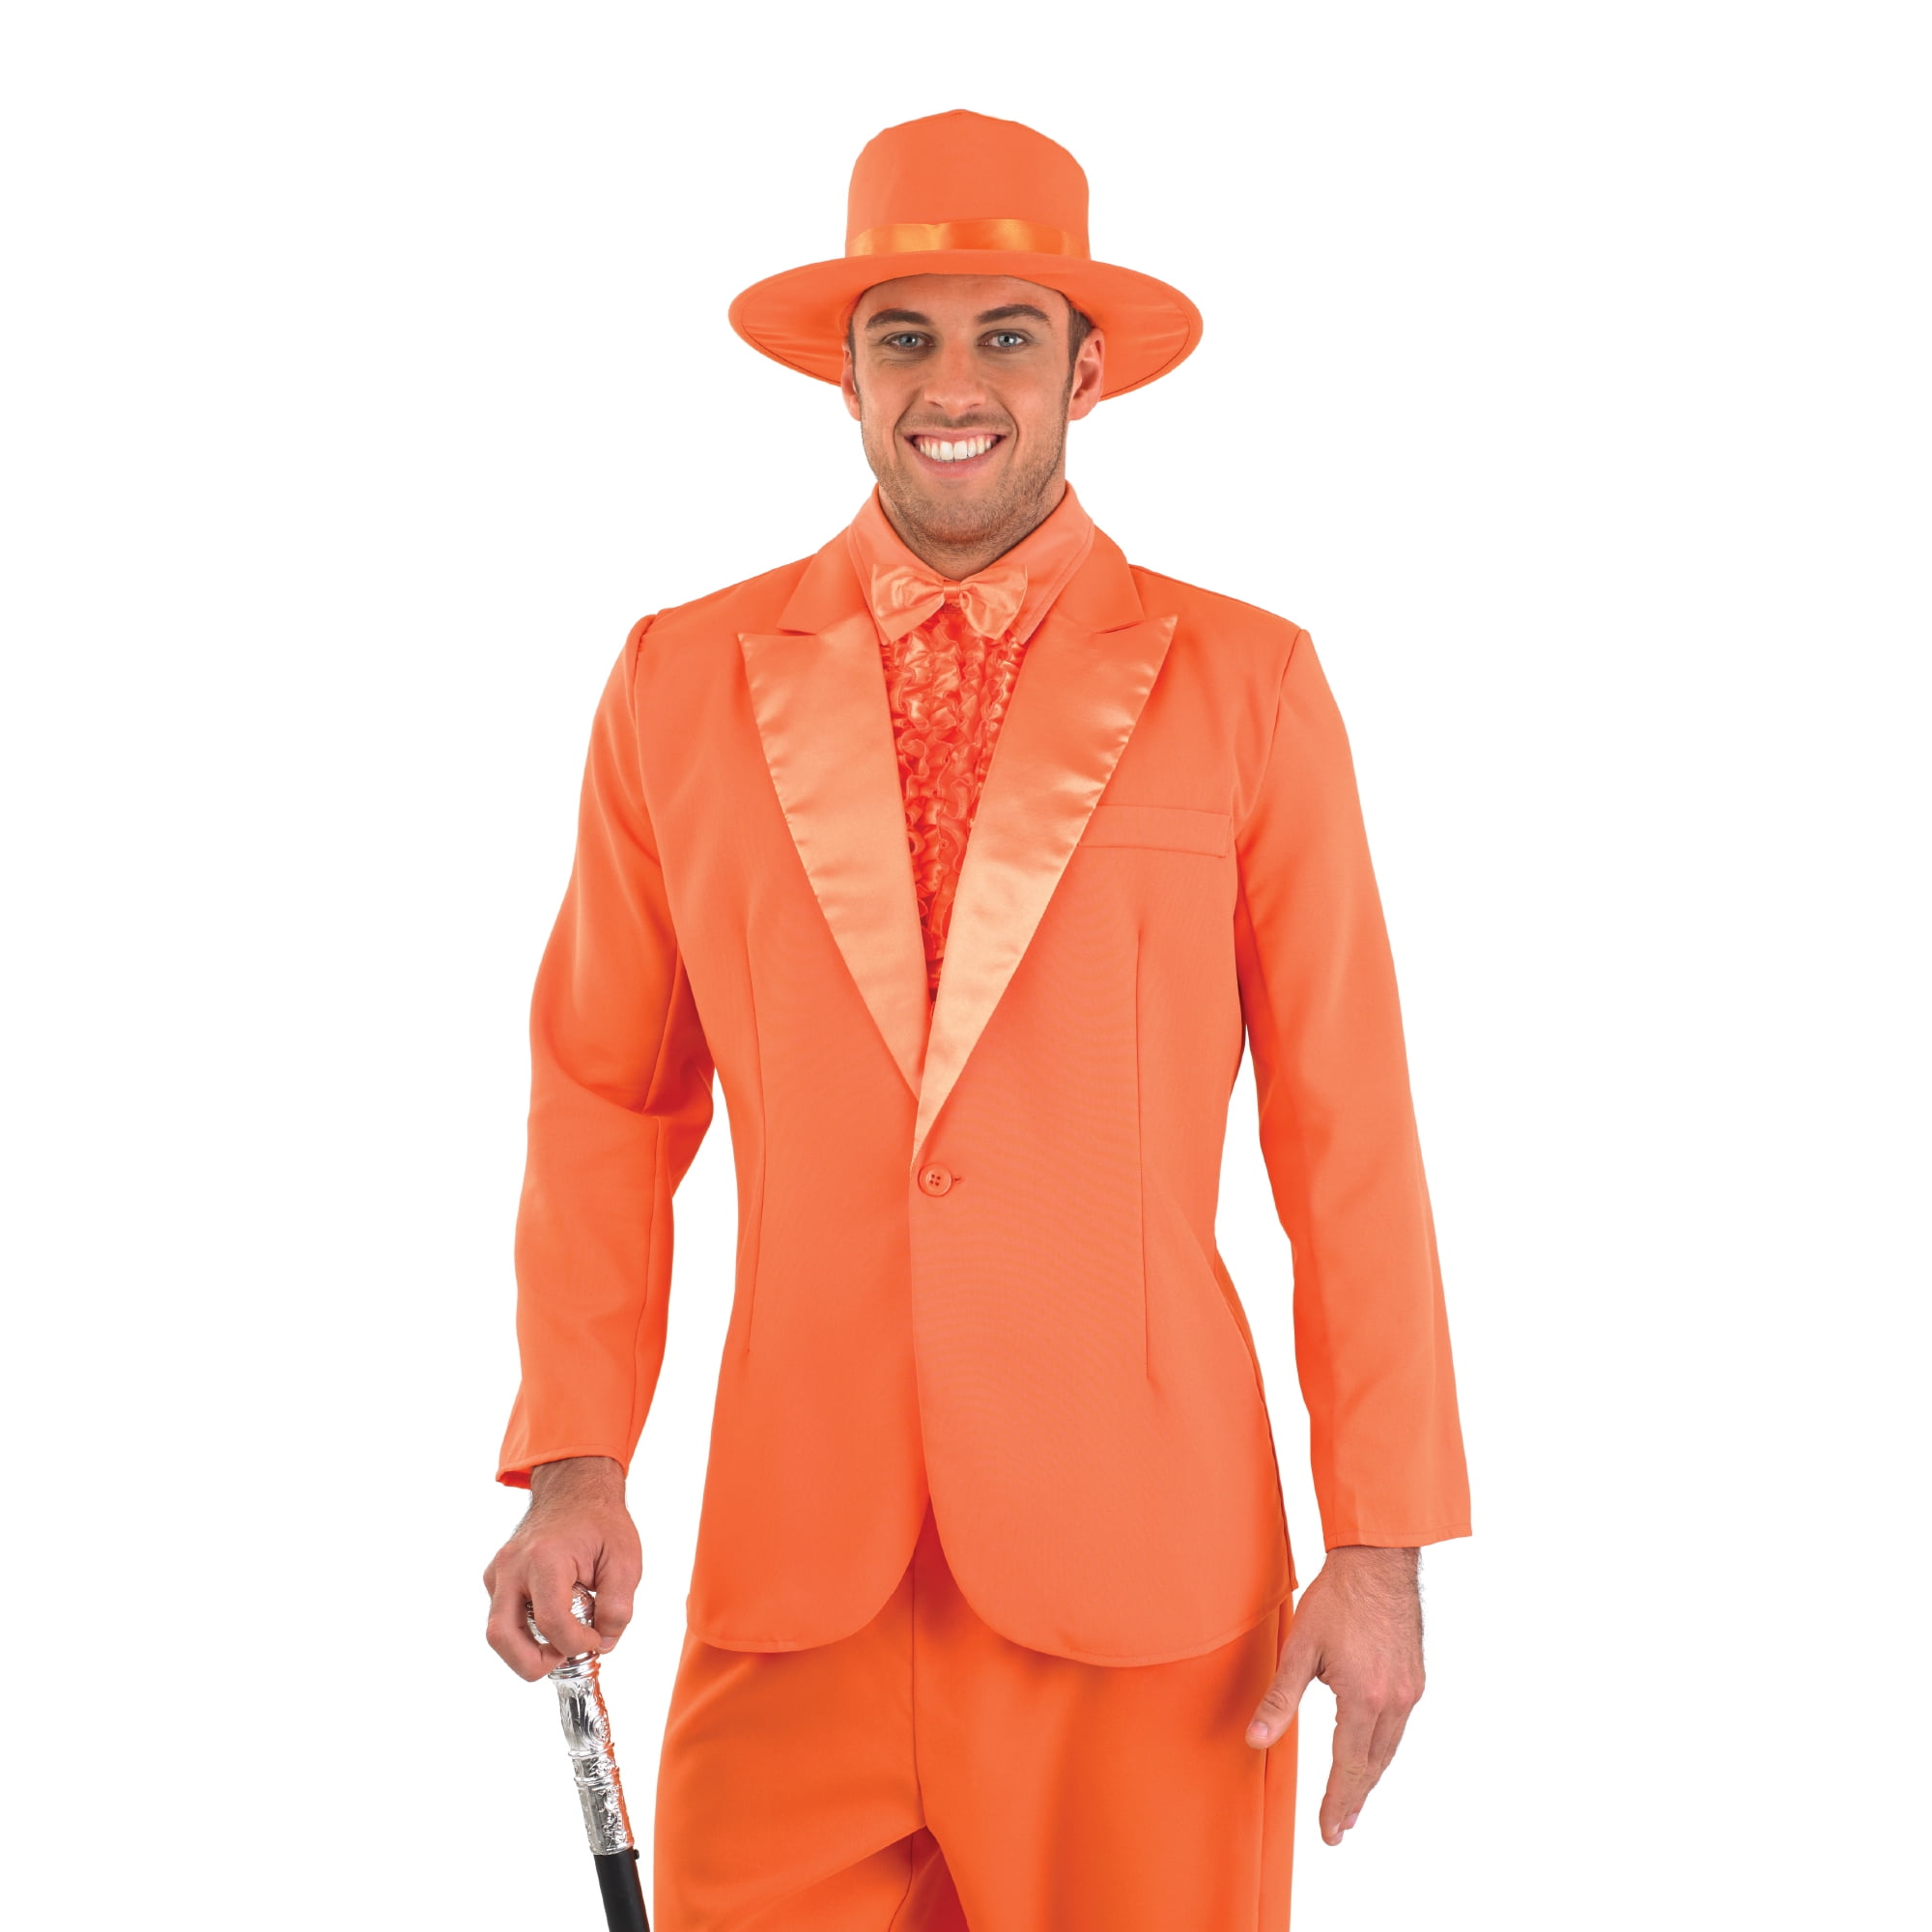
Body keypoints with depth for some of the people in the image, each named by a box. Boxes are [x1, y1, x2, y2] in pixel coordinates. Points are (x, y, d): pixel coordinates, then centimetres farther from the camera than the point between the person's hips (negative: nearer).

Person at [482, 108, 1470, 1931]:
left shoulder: (1245, 684, 1)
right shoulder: (681, 682, 5)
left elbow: (1349, 1136, 1)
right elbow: (606, 1101, 10)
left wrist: (1382, 1544, -2)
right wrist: (572, 1460, -1)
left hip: (1138, 1585, -1)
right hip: (793, 1588, 1)